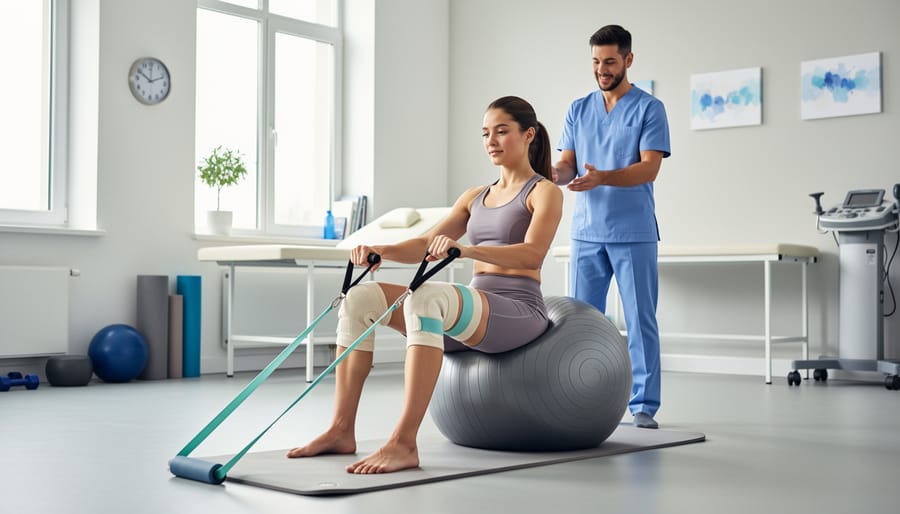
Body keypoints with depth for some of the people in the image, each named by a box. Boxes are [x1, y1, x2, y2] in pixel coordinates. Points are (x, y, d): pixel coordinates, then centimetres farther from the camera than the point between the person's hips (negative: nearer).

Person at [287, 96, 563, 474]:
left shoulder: (545, 192, 0)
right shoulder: (476, 197, 21)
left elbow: (532, 255, -18)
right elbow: (427, 245, 12)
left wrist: (467, 249, -35)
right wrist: (382, 250, -9)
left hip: (518, 311, -7)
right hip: (473, 312, 7)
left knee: (426, 298, -37)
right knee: (360, 298, -11)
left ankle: (404, 443, -41)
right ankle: (342, 430, -13)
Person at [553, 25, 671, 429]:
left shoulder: (649, 109, -2)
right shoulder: (578, 110, 11)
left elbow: (649, 169, -12)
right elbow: (567, 164, 6)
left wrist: (602, 178, -28)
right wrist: (555, 174, -18)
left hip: (634, 234, -4)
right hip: (586, 233, 4)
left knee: (641, 321, 0)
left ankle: (644, 406, 8)